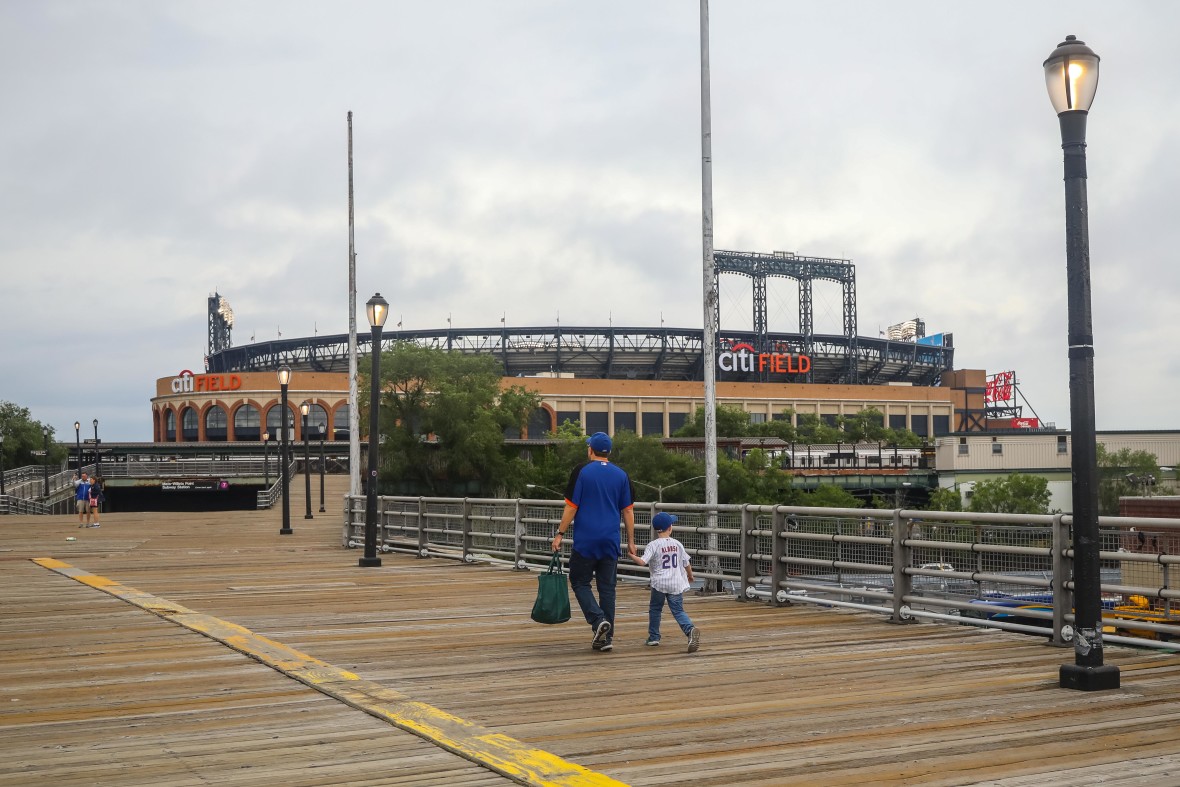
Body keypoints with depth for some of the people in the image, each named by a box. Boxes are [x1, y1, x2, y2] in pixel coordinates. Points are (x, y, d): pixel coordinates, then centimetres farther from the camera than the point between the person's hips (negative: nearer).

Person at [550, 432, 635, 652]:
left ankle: (598, 619, -13)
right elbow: (628, 511, 7)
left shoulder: (581, 472, -4)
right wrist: (631, 541, 13)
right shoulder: (621, 475, 6)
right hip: (611, 542, 4)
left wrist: (560, 534, 0)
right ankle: (607, 637, 8)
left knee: (580, 582, 8)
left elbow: (571, 507, -6)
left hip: (585, 541, -4)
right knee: (607, 587, 8)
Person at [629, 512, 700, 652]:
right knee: (679, 611, 2)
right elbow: (687, 564, 14)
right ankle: (690, 629, -25)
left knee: (655, 609, 18)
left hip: (659, 583, -2)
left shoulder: (653, 545, -6)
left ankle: (653, 637, 23)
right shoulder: (677, 544, 6)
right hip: (676, 583, 2)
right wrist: (690, 576, 32)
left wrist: (632, 556, 2)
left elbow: (643, 562, -17)